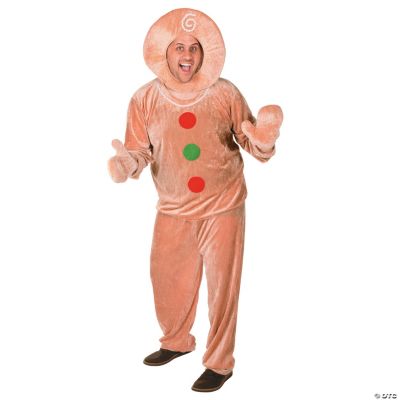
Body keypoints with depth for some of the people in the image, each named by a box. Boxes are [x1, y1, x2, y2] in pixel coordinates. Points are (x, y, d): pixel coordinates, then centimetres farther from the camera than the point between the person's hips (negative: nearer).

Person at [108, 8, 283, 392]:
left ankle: (219, 363, 27)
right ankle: (176, 342, 47)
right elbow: (140, 150, -1)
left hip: (222, 208, -2)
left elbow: (250, 142, -2)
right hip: (173, 210, 3)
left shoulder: (225, 93, -7)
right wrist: (128, 162, -24)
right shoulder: (145, 99, -4)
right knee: (167, 280, 18)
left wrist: (263, 139, -25)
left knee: (221, 286, 7)